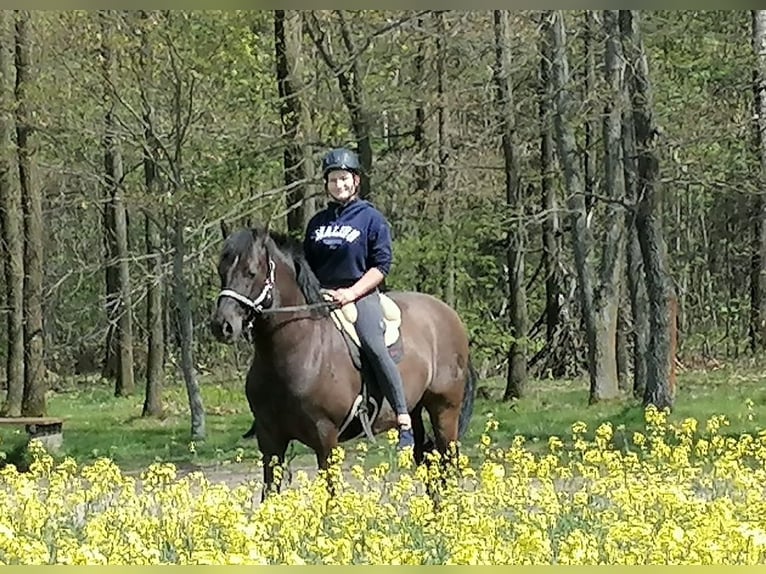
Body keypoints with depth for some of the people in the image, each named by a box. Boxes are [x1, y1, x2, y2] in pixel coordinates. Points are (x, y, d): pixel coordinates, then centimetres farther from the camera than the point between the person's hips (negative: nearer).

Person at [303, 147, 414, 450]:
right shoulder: (317, 222, 17)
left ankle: (404, 420, -26)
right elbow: (307, 266, 22)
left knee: (374, 345, -27)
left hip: (360, 294, -5)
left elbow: (382, 265, -2)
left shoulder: (371, 218, 3)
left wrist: (351, 293, -14)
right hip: (321, 297, 5)